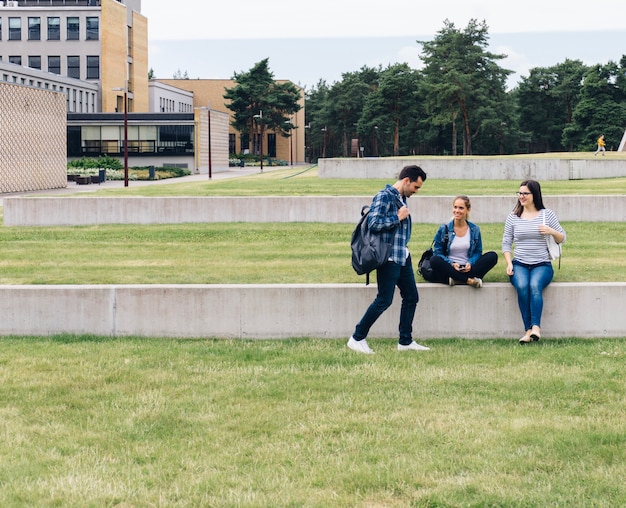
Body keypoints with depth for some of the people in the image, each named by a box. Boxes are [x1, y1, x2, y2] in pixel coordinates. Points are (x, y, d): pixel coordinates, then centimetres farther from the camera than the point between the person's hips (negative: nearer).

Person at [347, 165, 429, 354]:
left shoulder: (402, 198, 14)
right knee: (384, 300, -5)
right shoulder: (384, 196, -14)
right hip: (389, 258, -9)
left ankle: (405, 341, 19)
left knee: (411, 297, 10)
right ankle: (357, 338, 5)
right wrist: (398, 217, -18)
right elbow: (374, 223, -24)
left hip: (403, 257, 9)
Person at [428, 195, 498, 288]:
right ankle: (469, 280, -35)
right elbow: (437, 252, 0)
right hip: (449, 269, -2)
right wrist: (451, 263, -17)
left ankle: (457, 279, -31)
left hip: (467, 269, 2)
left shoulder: (475, 230, 8)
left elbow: (478, 252, 10)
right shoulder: (444, 229, 3)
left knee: (493, 256, -19)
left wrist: (470, 263, -13)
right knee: (434, 260, -33)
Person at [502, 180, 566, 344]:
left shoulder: (547, 214, 8)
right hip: (519, 264, 1)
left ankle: (535, 327, -41)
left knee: (535, 286, -34)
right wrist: (509, 263, -3)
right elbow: (506, 243, 12)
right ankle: (529, 330, -32)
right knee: (522, 286, -32)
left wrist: (551, 231, -10)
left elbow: (562, 238, 12)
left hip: (542, 264, -1)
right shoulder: (513, 217, 10)